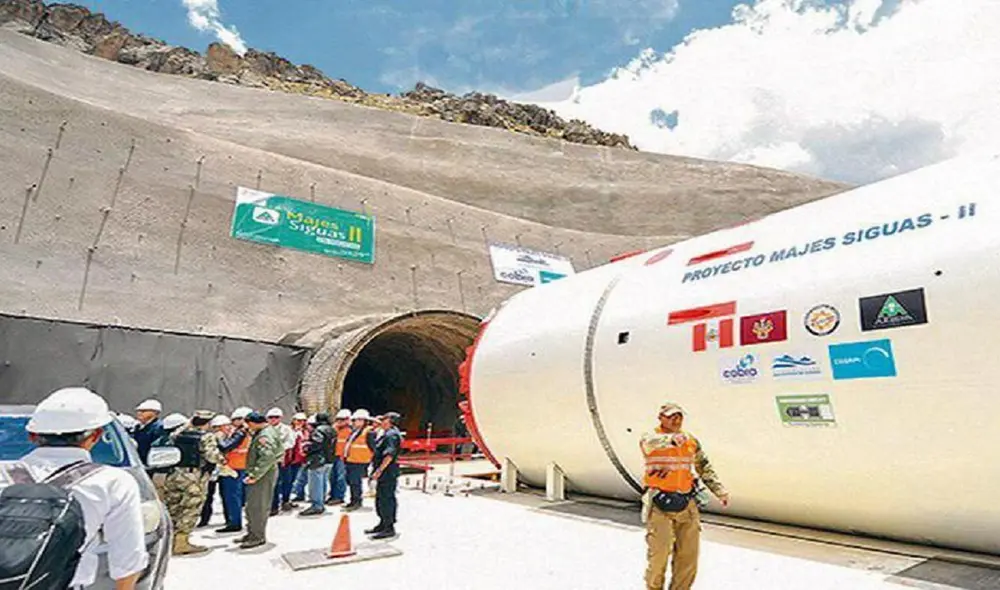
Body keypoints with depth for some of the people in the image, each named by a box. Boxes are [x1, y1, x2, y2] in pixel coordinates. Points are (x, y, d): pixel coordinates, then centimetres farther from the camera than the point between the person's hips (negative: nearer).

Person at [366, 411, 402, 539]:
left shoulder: (392, 434, -16)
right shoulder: (386, 434, 17)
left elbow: (390, 455, -25)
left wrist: (379, 470, -25)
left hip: (388, 472, -11)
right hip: (384, 473, 11)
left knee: (386, 499, -5)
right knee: (380, 499, 19)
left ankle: (389, 528, 2)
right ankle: (383, 524, 31)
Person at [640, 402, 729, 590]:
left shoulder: (691, 442, 9)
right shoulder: (650, 437, -7)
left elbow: (705, 469, 17)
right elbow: (649, 443, -32)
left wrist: (720, 492, 7)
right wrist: (671, 438, -50)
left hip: (686, 504, 5)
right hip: (659, 505, -4)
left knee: (688, 554, 8)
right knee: (659, 552, -2)